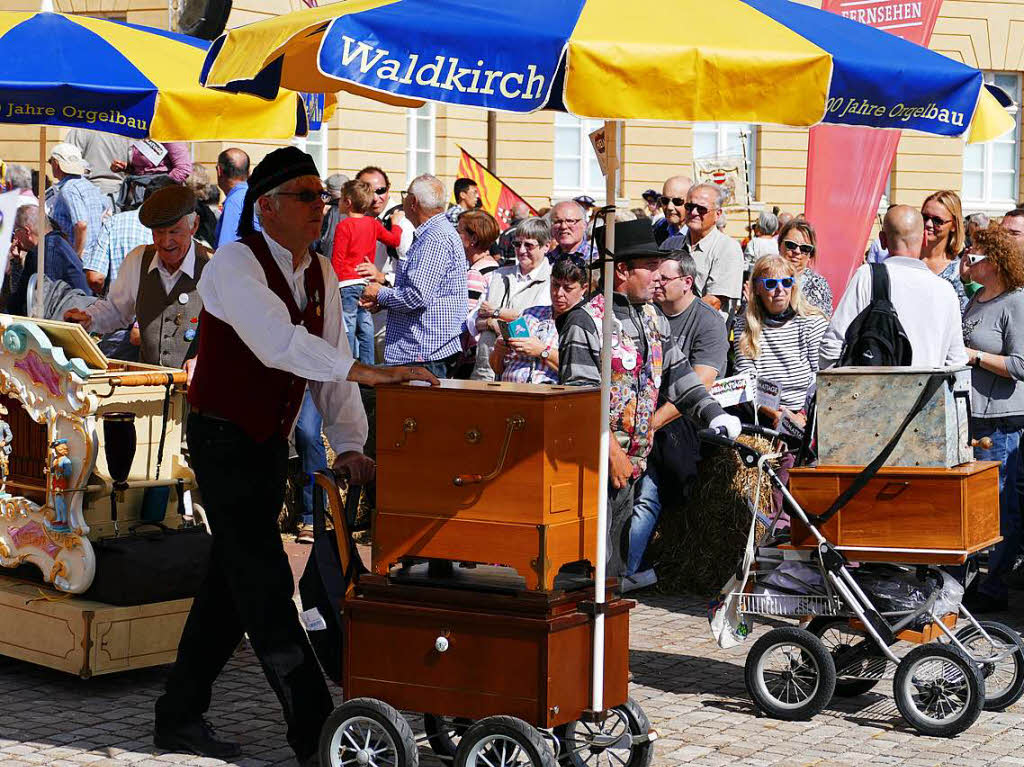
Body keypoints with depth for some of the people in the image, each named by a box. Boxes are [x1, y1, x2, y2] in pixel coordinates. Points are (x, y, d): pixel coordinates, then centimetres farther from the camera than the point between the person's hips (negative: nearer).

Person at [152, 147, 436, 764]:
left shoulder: (321, 275, 7)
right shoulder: (236, 264, -17)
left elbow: (331, 362, 6)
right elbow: (278, 342, -34)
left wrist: (349, 444, -6)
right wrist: (370, 372, -40)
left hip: (270, 444, 8)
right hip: (224, 441, -8)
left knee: (233, 581, 13)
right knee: (267, 584, -9)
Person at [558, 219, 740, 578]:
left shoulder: (654, 320, 14)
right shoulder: (586, 322, -13)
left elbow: (678, 374, 18)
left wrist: (713, 413, 3)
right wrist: (613, 452, -19)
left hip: (634, 463, 8)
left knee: (620, 554, 13)